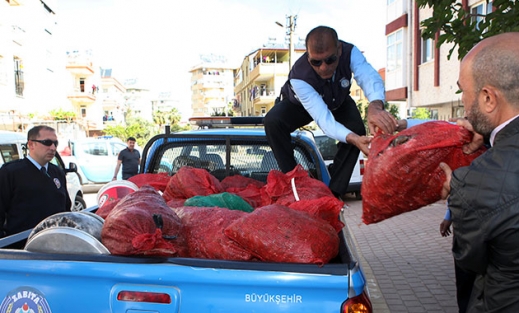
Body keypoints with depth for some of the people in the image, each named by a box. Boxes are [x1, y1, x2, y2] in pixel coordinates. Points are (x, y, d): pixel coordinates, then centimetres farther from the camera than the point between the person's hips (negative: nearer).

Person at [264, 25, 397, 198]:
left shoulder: (349, 52, -34)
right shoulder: (299, 76, -41)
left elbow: (369, 77, -51)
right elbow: (323, 119, -46)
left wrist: (375, 106, -74)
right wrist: (353, 139, -63)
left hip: (338, 102, 2)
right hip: (302, 104, -2)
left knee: (357, 129, -28)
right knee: (272, 121, -30)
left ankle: (335, 190, -14)